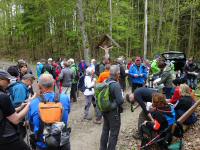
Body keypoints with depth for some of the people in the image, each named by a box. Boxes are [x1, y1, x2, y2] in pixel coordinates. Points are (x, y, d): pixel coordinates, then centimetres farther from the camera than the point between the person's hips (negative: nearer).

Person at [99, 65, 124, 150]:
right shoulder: (116, 85, -23)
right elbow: (120, 101, -25)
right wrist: (122, 99, -5)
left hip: (105, 110, 8)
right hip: (114, 112, -8)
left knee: (105, 130, 22)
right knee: (114, 133, 8)